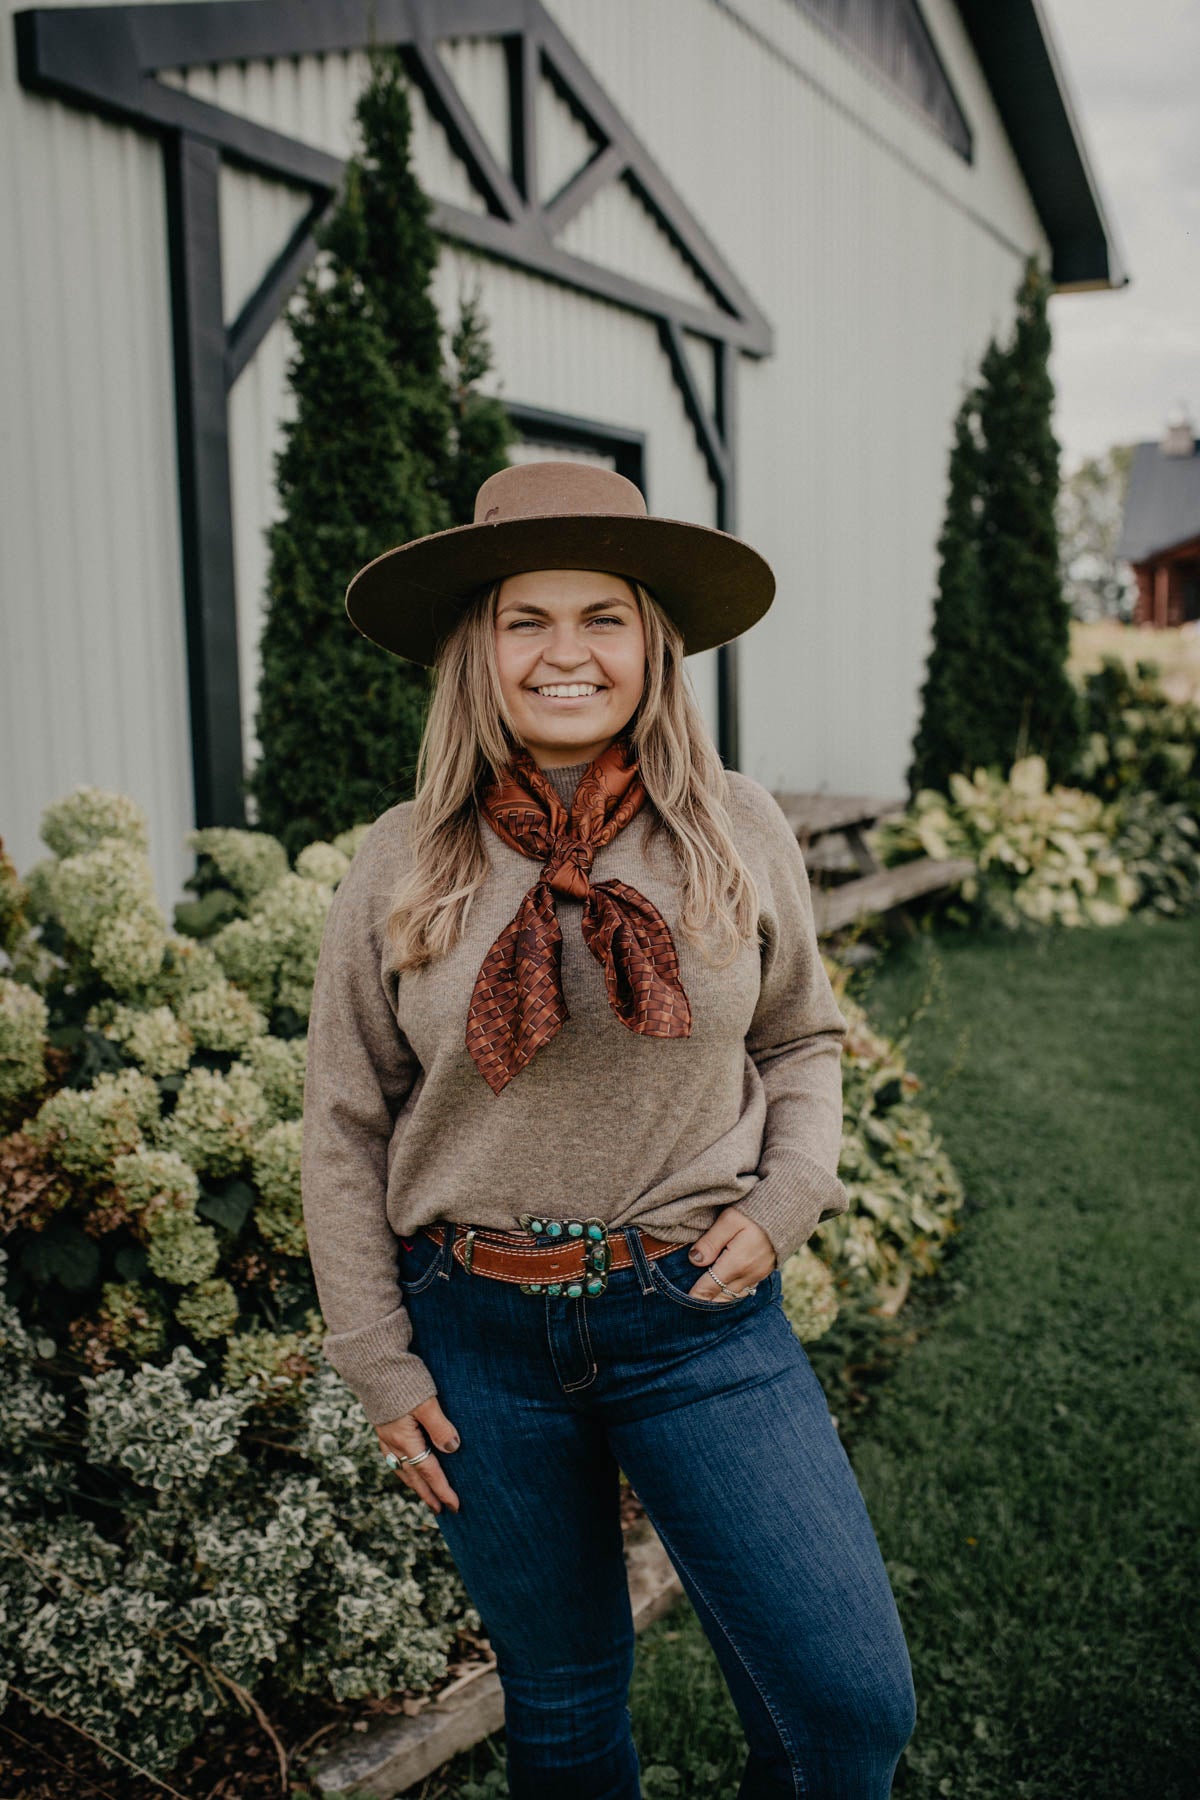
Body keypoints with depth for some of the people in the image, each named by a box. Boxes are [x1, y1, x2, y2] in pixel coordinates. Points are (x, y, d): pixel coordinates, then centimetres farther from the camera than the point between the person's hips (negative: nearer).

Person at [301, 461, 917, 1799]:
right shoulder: (402, 865, -5)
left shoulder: (738, 833, -3)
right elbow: (343, 1133, 2)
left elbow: (802, 1039, 11)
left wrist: (785, 1202, -5)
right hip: (479, 1333, 0)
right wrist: (381, 1368, 1)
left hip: (700, 1317, 0)